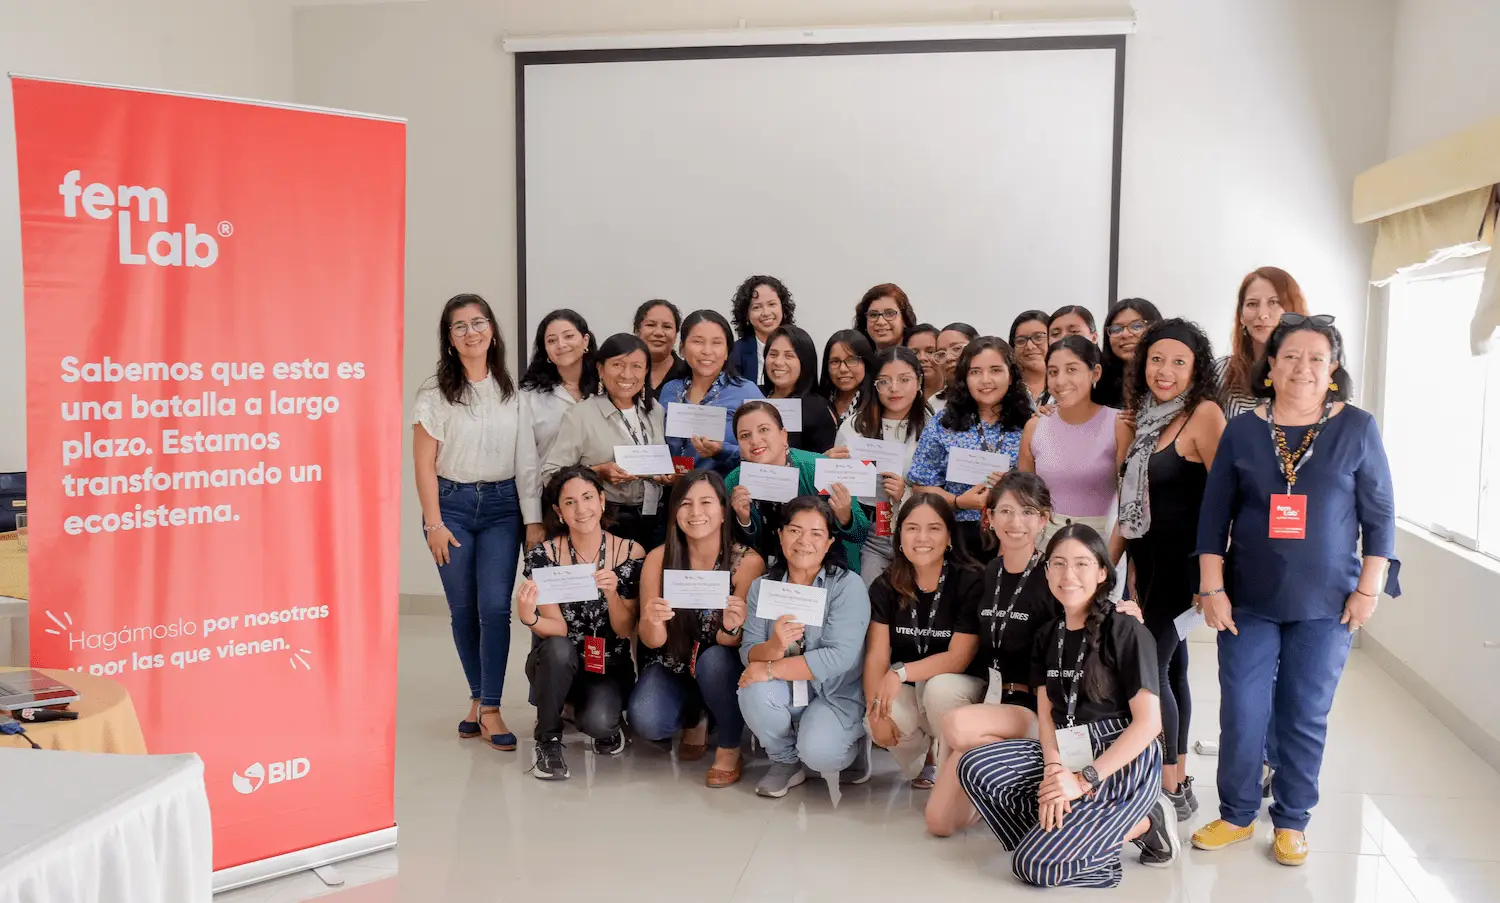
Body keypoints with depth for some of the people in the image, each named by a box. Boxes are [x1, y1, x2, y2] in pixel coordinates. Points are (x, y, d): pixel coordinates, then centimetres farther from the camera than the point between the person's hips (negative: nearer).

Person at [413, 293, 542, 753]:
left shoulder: (511, 392, 4)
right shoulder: (435, 393, -1)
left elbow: (526, 460, 3)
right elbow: (425, 464, -2)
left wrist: (534, 520, -1)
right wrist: (434, 523, -7)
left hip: (502, 507, 1)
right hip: (452, 504, -1)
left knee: (495, 606, -8)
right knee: (463, 609, 6)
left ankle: (489, 708, 1)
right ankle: (479, 697, 23)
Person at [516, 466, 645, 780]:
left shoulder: (632, 554, -9)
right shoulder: (543, 556, -10)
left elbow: (626, 631, -7)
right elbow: (558, 628, -14)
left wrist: (612, 593, -27)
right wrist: (529, 618, -37)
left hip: (609, 667, 0)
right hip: (558, 665, 1)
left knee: (598, 722, -30)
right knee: (558, 648, -34)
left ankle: (604, 724, 9)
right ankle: (548, 740, -10)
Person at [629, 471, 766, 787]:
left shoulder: (748, 562, -16)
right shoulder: (658, 558, -11)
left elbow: (735, 642, -17)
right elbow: (653, 641, -11)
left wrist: (733, 628, -42)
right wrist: (652, 623, -36)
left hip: (721, 667, -2)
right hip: (673, 664, 2)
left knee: (713, 660, -35)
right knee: (645, 722, -26)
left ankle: (730, 750, -8)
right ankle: (695, 716, 11)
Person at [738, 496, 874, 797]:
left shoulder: (848, 585, -14)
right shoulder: (762, 586, 0)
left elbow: (839, 657, -23)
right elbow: (748, 652, -7)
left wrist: (770, 669, -23)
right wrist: (773, 647, -32)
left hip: (836, 696, -3)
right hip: (785, 694, 4)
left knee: (817, 753, -30)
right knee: (754, 692, -28)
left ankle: (851, 748, 8)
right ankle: (786, 761, 1)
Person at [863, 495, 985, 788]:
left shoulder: (970, 582, -15)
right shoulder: (886, 585, -3)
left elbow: (958, 659, -18)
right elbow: (877, 654, -9)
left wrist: (901, 673, -29)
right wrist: (876, 708, -25)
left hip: (957, 688, -3)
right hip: (906, 691, 3)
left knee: (939, 688, -36)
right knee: (879, 722, -29)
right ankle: (924, 759, 9)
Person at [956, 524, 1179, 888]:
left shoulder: (1126, 632, -11)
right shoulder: (1048, 635, 10)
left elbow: (1148, 721, -16)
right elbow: (1045, 713, 6)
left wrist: (1084, 780, -20)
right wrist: (1053, 768, -15)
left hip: (1124, 762, -7)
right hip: (1069, 754, 7)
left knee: (1035, 864, -18)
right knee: (974, 767, -14)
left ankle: (1143, 824, 0)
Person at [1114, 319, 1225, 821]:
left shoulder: (1204, 414, -13)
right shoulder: (1143, 417, 10)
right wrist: (1120, 558, 15)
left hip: (1183, 562, -7)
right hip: (1148, 560, 7)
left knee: (1150, 667, -9)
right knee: (1171, 668, 13)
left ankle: (1171, 791, 3)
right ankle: (1177, 778, 24)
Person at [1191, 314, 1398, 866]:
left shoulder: (1356, 429, -2)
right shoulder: (1242, 430, 0)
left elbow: (1379, 516, 1)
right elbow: (1213, 517, 1)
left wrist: (1368, 590, -4)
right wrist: (1212, 589, -4)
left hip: (1325, 604, -1)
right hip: (1249, 600, 1)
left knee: (1305, 717, 8)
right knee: (1241, 713, 4)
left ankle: (1292, 821, 25)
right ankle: (1236, 815, 22)